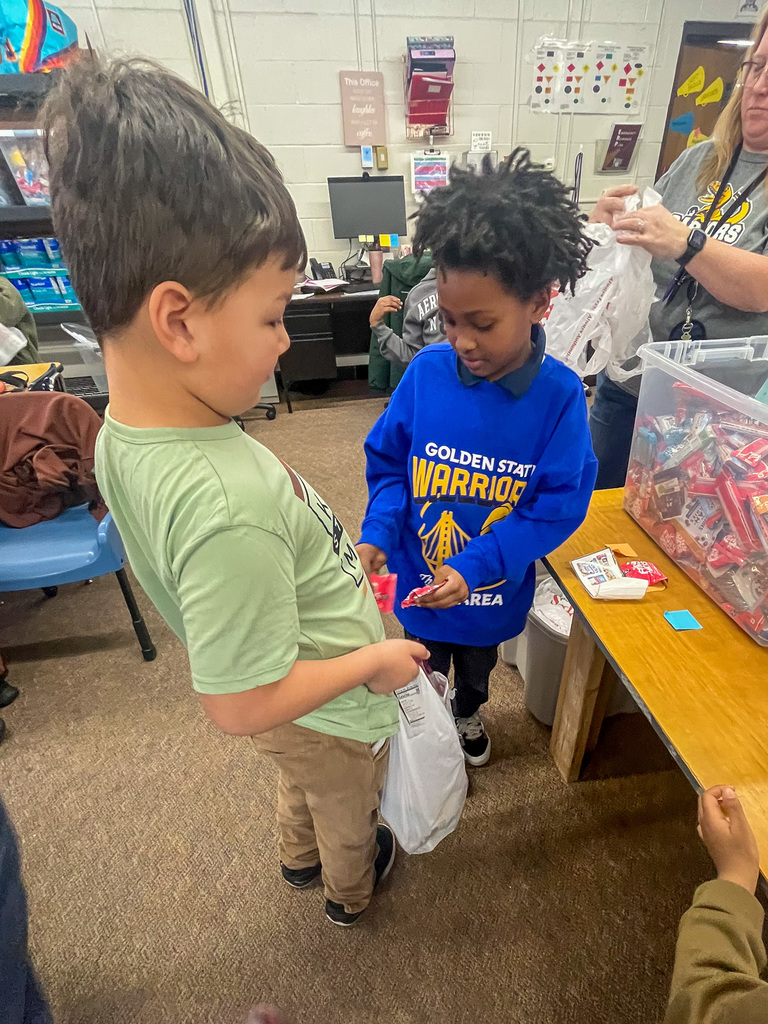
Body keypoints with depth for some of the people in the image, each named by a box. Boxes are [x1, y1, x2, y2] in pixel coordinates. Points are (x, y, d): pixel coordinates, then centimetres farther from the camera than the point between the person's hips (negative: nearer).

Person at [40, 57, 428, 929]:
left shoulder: (122, 430, -17)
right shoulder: (229, 507, -45)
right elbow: (243, 704, -33)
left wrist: (333, 563, 5)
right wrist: (376, 659, -21)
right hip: (331, 715, -6)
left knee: (303, 786, 39)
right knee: (346, 815, 31)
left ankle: (300, 858, 71)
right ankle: (351, 889, 65)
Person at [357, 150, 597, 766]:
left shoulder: (559, 395, -21)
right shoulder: (428, 371, -18)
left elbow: (560, 504, -20)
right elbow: (388, 461, -9)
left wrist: (476, 568, -29)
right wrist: (378, 534, -24)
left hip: (497, 590, 0)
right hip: (420, 578, 1)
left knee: (478, 665, 32)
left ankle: (469, 714, 67)